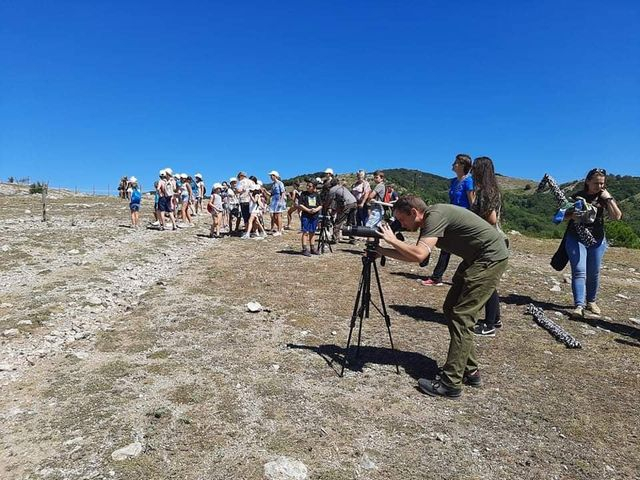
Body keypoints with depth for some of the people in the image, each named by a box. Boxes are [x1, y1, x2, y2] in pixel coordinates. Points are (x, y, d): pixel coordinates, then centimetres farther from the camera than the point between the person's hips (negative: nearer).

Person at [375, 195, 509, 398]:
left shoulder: (435, 215, -22)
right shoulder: (429, 222, 7)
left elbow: (419, 255, -32)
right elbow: (415, 255, 11)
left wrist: (392, 239, -18)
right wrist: (380, 250, 7)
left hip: (490, 258, -10)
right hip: (474, 259, 10)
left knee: (461, 316, -11)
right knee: (451, 309, 10)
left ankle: (450, 383, -5)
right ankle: (470, 371, 20)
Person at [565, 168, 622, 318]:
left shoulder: (605, 197, 3)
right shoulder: (577, 196, 1)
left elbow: (616, 217, -10)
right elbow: (565, 215, 8)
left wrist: (609, 198, -15)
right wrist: (572, 216, -14)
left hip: (597, 240, 2)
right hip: (576, 238, -2)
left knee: (593, 273, 9)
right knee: (579, 271, -12)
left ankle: (591, 301, 28)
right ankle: (579, 306, -18)